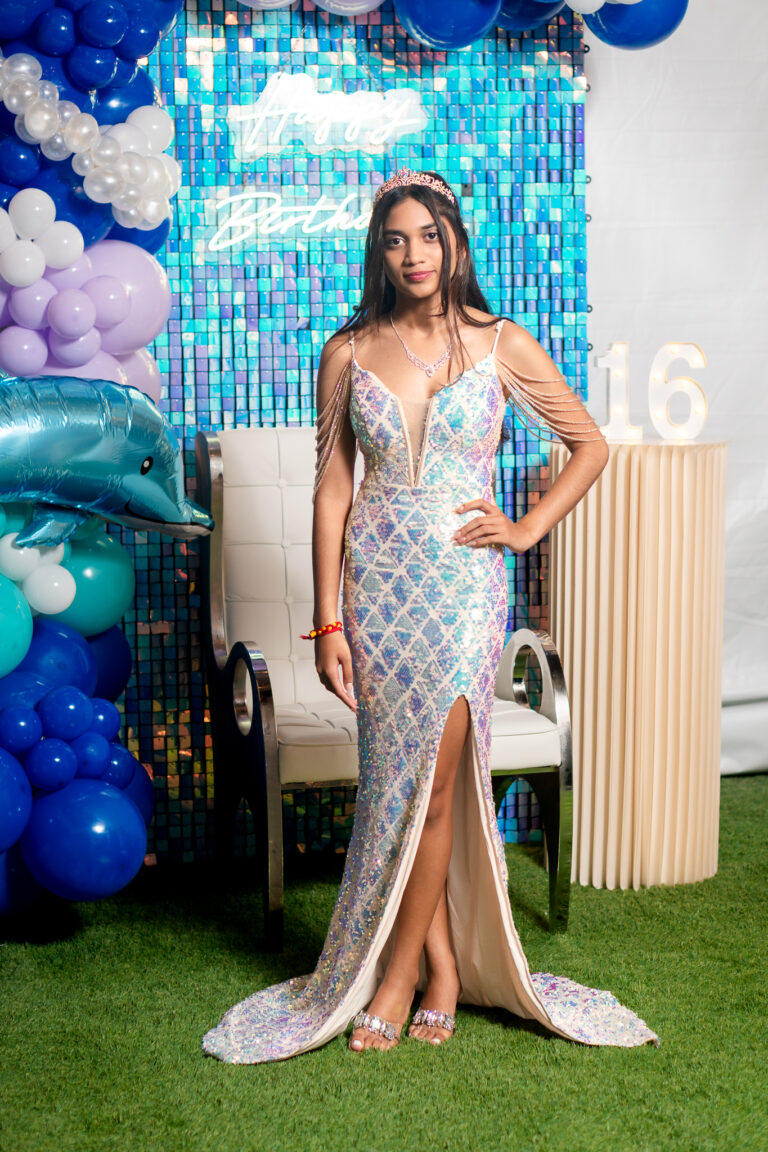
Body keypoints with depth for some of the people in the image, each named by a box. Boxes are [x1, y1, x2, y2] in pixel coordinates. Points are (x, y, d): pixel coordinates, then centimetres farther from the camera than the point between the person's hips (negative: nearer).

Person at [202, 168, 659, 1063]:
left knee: (433, 783, -2)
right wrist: (327, 622, -1)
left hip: (462, 582, -1)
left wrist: (527, 529, 0)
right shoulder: (349, 353, 3)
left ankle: (399, 976, 13)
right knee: (400, 780, 5)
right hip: (377, 581, 2)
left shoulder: (502, 346, 0)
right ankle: (443, 965, 20)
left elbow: (590, 444, 10)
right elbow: (332, 489, 2)